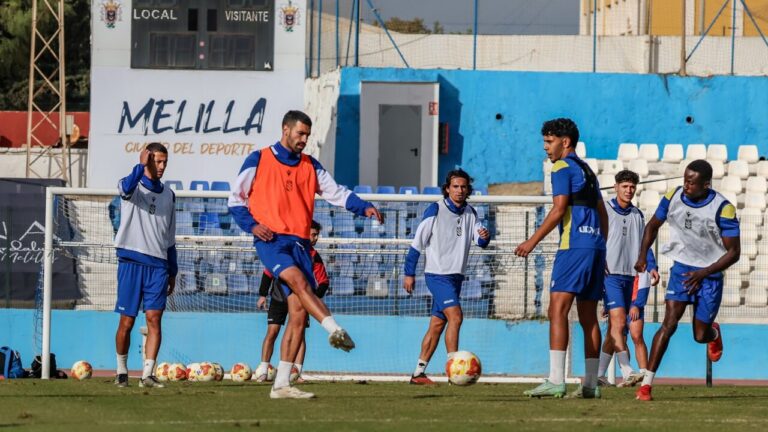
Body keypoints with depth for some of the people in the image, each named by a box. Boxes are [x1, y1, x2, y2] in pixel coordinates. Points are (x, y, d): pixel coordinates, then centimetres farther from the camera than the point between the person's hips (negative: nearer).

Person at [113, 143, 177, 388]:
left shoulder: (168, 195, 17)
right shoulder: (133, 187, 3)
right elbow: (127, 188, -26)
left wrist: (172, 272, 20)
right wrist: (141, 167, -38)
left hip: (158, 265, 3)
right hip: (131, 260, -3)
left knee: (154, 317, -10)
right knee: (127, 321, 1)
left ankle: (147, 374, -14)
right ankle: (122, 371, 17)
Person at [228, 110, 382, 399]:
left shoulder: (310, 166, 16)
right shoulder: (258, 161, 5)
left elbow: (336, 193, 9)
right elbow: (236, 199, 8)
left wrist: (364, 208, -8)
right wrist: (252, 225, -8)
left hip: (299, 242, 5)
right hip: (271, 239, -5)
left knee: (299, 313, -3)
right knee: (298, 280, -33)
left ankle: (282, 384, 0)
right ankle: (334, 330, -51)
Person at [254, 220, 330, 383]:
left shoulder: (314, 256, -3)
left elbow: (324, 281, 1)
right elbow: (268, 272, 1)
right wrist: (263, 295, -1)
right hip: (279, 298, -1)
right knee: (272, 331, -7)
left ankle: (297, 372, -5)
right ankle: (263, 371, -3)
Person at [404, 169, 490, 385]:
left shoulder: (470, 213, 8)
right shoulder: (435, 210, -8)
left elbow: (480, 241, 3)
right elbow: (417, 242, -5)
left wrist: (484, 236, -22)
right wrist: (409, 273, -5)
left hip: (456, 276, 7)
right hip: (438, 275, -7)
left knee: (437, 324, 8)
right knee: (455, 316, -20)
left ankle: (418, 373, 14)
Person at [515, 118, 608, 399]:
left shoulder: (563, 168, -3)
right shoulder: (586, 170, 23)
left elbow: (559, 210, -13)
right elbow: (602, 214, 25)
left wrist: (533, 241, -12)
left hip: (574, 245, -9)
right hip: (596, 245, 9)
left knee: (558, 309, -14)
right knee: (588, 316, 10)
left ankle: (556, 380, -24)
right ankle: (590, 384, 8)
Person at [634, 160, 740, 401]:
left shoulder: (723, 209, -18)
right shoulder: (673, 198, -7)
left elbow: (733, 252, -12)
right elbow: (653, 226, 12)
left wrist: (703, 273, -21)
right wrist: (643, 255, -2)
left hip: (710, 275, -1)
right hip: (681, 269, 1)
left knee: (700, 335, 4)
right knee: (670, 323, -16)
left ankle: (714, 333, 46)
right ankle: (646, 384, -17)